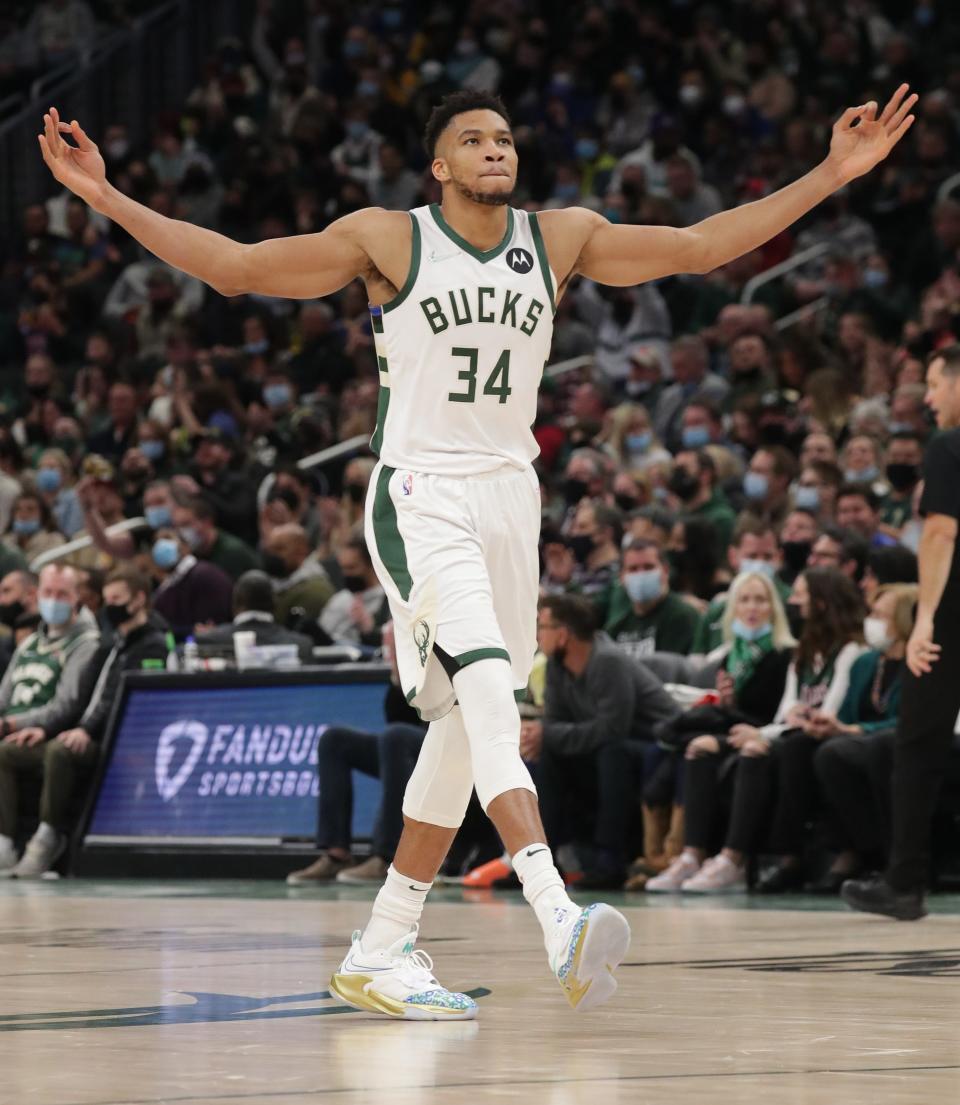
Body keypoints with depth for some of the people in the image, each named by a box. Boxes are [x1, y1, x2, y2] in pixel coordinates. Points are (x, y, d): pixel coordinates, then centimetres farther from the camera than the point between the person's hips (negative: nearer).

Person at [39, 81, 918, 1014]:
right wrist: (107, 199, -8)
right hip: (420, 497, -6)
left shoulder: (560, 239, 8)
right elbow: (236, 267, 0)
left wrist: (832, 175, 4)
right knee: (488, 685, -25)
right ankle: (559, 922, -39)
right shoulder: (387, 240, -3)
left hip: (509, 498, 6)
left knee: (466, 727, 7)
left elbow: (699, 246, 8)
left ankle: (380, 955, 16)